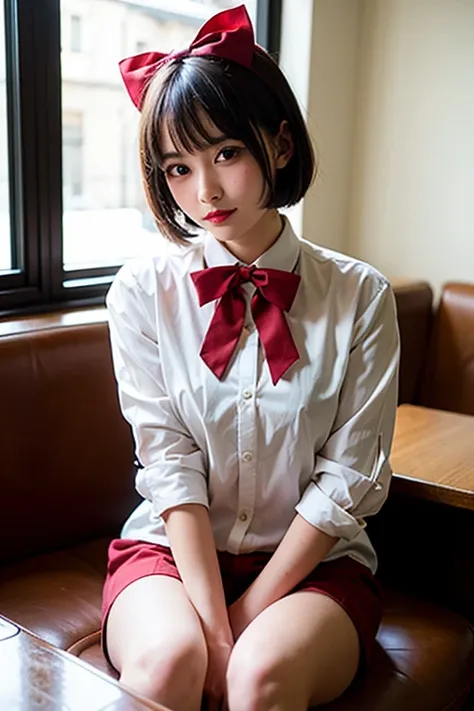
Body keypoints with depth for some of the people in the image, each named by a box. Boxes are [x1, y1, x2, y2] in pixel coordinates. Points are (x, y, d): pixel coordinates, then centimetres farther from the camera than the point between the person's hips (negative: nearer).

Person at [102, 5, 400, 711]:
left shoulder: (361, 296, -4)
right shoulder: (143, 292, -4)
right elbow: (169, 464, -8)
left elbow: (351, 474, -5)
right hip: (176, 546, 1)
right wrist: (214, 626, -15)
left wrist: (253, 607, -10)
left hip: (314, 558, 0)